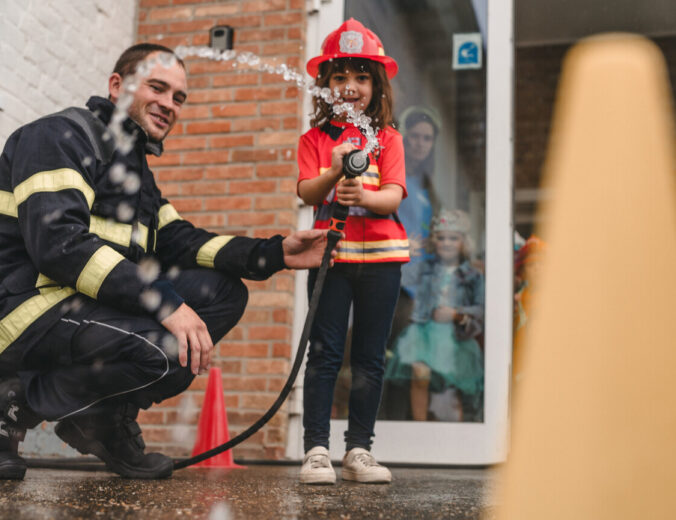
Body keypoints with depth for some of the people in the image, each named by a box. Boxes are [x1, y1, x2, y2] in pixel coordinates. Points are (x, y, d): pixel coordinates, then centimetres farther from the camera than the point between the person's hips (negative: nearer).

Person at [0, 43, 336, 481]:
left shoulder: (135, 169, 23)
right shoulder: (59, 136, -7)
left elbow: (179, 242, 12)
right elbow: (57, 241, -22)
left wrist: (276, 254, -1)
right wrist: (163, 303, -28)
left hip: (91, 306, 9)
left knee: (224, 292, 2)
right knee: (166, 350, -32)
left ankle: (109, 415, 2)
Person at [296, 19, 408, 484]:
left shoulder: (388, 138, 8)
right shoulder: (315, 138, 8)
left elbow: (394, 196, -5)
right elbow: (306, 192, -6)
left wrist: (364, 196, -26)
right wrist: (335, 173, -25)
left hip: (381, 257, 1)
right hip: (331, 254, -1)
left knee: (370, 356, 4)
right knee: (325, 353, -5)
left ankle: (359, 450, 11)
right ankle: (316, 450, -2)